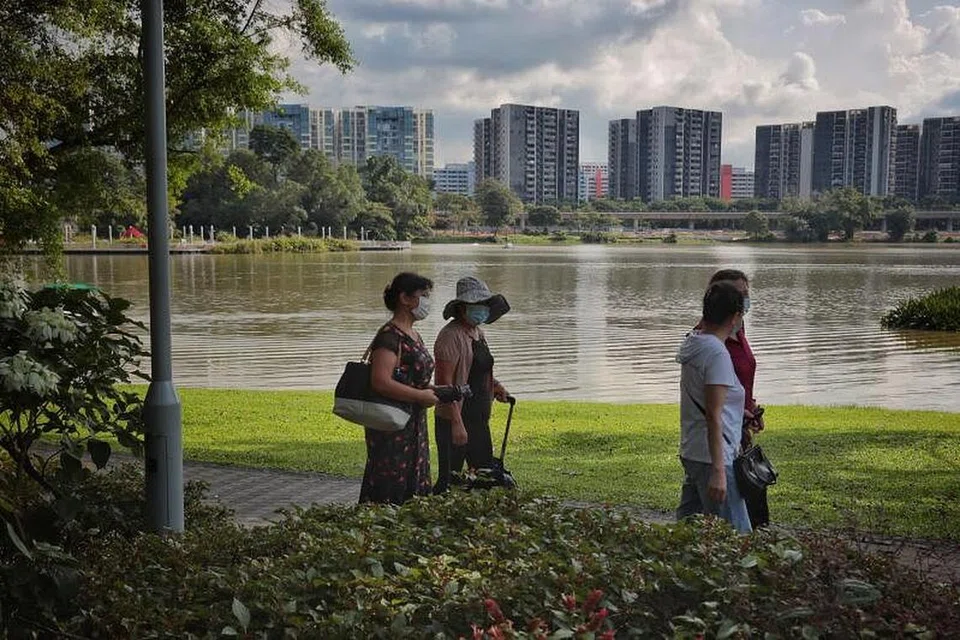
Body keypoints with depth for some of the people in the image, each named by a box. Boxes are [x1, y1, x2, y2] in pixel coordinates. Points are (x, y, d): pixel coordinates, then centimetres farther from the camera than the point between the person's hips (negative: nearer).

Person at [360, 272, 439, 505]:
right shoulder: (389, 337, -15)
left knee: (414, 487, 13)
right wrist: (422, 396, -20)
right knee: (391, 491, -6)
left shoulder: (413, 336, 16)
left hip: (413, 426, 10)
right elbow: (381, 383, -26)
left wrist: (433, 390, 7)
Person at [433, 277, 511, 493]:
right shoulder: (451, 336, -15)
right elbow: (445, 382, -20)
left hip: (479, 418, 9)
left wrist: (494, 384, 6)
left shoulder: (478, 332, 13)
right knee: (449, 480, -4)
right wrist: (456, 423, -24)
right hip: (454, 420, -9)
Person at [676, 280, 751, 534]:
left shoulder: (692, 342, 8)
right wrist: (718, 471, -22)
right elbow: (713, 416, -22)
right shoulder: (717, 354, -19)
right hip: (713, 457, -9)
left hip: (691, 452, 9)